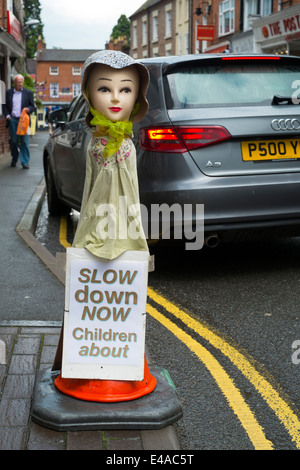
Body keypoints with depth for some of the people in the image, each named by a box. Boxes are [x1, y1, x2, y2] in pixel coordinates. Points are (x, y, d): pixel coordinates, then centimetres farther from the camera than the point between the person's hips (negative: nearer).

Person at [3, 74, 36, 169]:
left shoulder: (28, 93, 7)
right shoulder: (9, 92, 10)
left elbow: (33, 107, 7)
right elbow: (5, 106, 14)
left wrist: (28, 109, -14)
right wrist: (7, 115, 0)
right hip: (12, 120, 1)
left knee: (24, 141, -6)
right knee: (13, 141, 5)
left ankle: (25, 162, -3)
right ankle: (14, 159, 22)